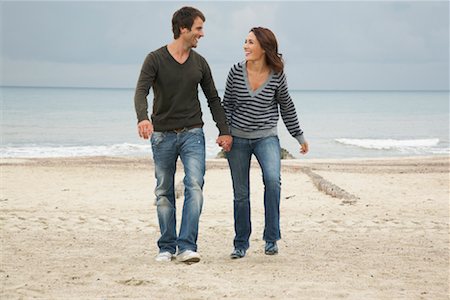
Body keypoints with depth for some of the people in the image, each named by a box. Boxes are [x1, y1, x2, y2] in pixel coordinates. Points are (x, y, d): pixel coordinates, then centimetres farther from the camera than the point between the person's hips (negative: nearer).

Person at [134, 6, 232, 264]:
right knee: (164, 193, 5)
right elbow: (141, 92, -18)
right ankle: (167, 248, 15)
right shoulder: (155, 59, -6)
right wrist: (143, 118, -37)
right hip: (163, 135, -2)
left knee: (195, 186, -14)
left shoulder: (199, 63, 6)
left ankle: (187, 247, -16)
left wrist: (224, 131, 4)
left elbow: (213, 99, 13)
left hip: (192, 133, 2)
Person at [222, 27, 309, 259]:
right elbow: (227, 104, 6)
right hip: (238, 138, 1)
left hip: (266, 137, -1)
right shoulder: (236, 72, -6)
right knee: (240, 193, 7)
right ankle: (241, 243, 22)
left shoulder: (277, 75, -7)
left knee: (272, 180, -26)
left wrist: (299, 136, 12)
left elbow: (286, 107, 6)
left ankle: (271, 238, -14)